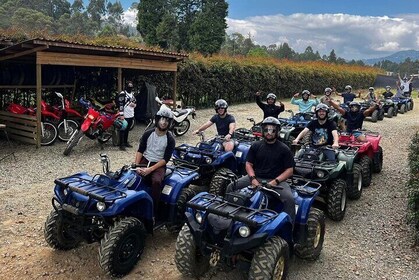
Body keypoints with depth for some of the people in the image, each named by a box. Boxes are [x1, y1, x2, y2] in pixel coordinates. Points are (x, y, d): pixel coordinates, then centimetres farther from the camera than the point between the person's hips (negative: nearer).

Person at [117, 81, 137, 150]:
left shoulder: (132, 94, 15)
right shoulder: (122, 94, -10)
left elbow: (135, 102, 26)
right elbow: (120, 105, -15)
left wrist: (134, 104, 0)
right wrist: (121, 115, -21)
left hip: (131, 115, 8)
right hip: (124, 116, -8)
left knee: (127, 130, 16)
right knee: (123, 130, -4)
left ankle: (126, 142, 28)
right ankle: (121, 144, -1)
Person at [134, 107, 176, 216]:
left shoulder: (170, 139, -7)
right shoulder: (148, 133, 1)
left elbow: (166, 159, -11)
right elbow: (140, 150, 3)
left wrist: (150, 169, -21)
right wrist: (136, 166, -13)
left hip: (159, 164, -3)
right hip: (144, 160, 3)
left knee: (156, 182, -33)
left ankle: (153, 211, -21)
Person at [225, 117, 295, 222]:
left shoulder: (284, 149, 0)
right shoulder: (256, 146, 8)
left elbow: (289, 170, -2)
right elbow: (248, 164, 8)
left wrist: (275, 181, -15)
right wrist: (253, 179, -10)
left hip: (276, 180, -3)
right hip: (256, 177, 3)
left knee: (289, 199, -30)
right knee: (231, 187, -11)